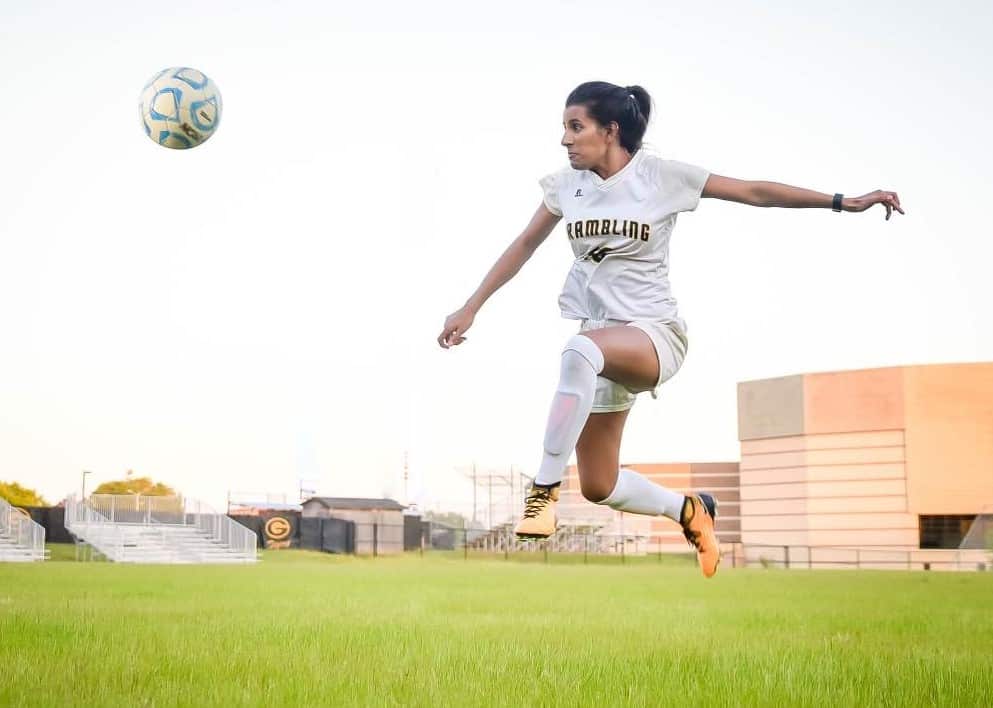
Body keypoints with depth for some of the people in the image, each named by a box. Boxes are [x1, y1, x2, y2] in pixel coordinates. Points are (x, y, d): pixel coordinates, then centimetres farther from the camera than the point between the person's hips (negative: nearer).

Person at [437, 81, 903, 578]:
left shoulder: (661, 176, -7)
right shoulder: (567, 184, 4)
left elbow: (755, 192, -3)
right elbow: (524, 245, 16)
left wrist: (843, 202, -6)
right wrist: (471, 308, 15)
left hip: (654, 333, -5)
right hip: (599, 340, 6)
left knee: (581, 350, -41)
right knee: (598, 489, 4)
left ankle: (545, 490, -33)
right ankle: (689, 510, 34)